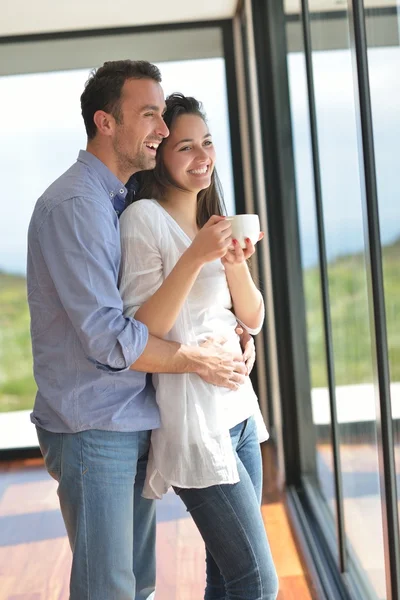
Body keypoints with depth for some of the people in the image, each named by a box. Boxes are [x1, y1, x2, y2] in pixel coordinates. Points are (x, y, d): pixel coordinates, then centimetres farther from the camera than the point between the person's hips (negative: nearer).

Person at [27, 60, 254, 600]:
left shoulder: (125, 202, 14)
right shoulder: (73, 205, -16)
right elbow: (107, 337, -22)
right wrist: (199, 360, -11)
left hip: (134, 424, 9)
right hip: (93, 429, -9)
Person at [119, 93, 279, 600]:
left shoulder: (211, 220, 14)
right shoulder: (144, 218, -10)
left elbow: (252, 320, 9)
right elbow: (142, 331, -15)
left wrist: (235, 264, -10)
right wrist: (195, 258, -24)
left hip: (237, 410, 8)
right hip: (193, 420, -8)